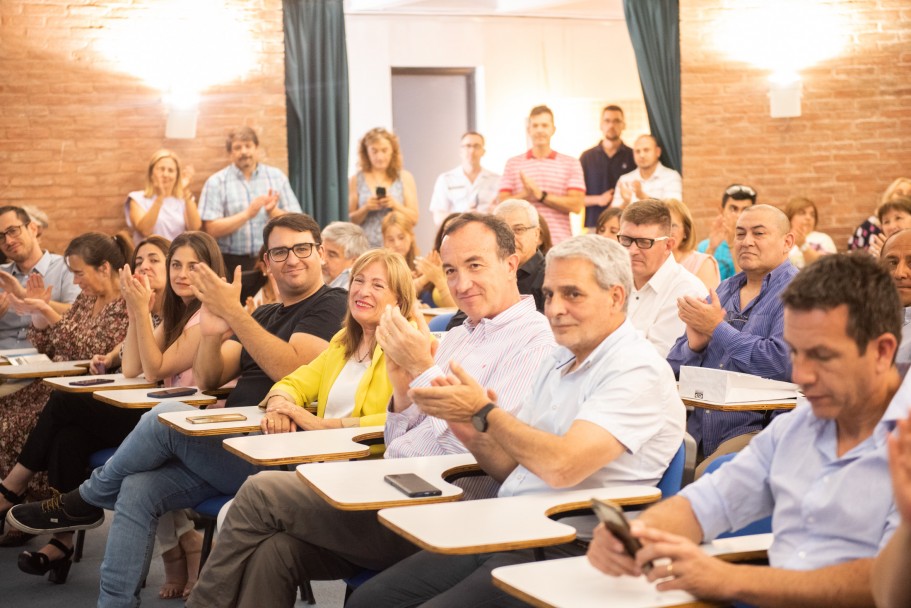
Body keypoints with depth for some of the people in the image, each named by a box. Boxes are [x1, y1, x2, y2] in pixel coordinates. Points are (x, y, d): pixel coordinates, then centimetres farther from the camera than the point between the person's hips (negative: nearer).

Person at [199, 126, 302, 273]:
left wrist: (273, 212, -14)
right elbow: (211, 229, -7)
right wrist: (247, 214, -15)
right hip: (233, 263, -2)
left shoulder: (277, 177, 9)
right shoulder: (216, 182, 3)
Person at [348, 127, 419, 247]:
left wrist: (395, 205, -10)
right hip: (366, 246, 0)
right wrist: (366, 208, -9)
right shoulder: (356, 180, 7)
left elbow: (414, 219, 5)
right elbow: (351, 220, 7)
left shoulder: (405, 178, 8)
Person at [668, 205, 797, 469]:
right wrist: (694, 345, -5)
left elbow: (783, 363, -18)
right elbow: (674, 364, 19)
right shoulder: (724, 290, 19)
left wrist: (717, 329, -9)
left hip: (759, 427, -6)